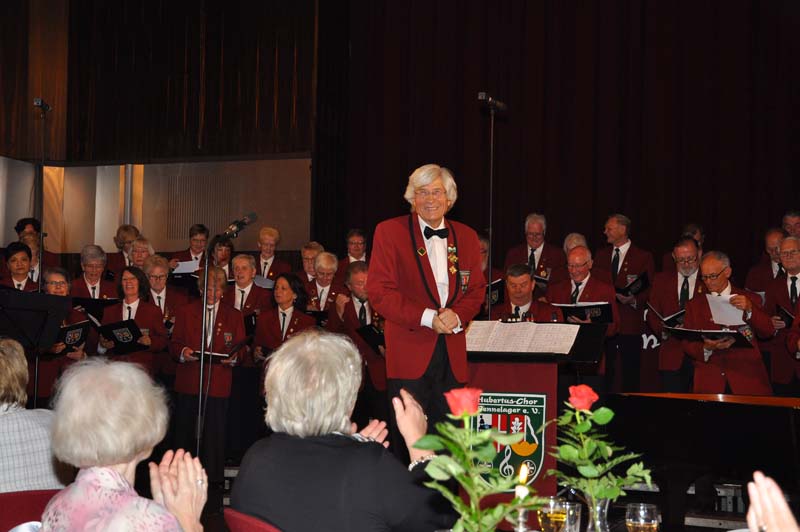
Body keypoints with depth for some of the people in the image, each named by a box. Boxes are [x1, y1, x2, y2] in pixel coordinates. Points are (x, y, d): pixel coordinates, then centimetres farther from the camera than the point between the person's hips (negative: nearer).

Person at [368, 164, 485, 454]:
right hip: (409, 351, -4)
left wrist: (457, 316, -8)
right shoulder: (389, 232, -1)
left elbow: (476, 288, 14)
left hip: (452, 353, 4)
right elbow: (379, 291, -6)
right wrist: (427, 318, -15)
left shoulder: (466, 237, 13)